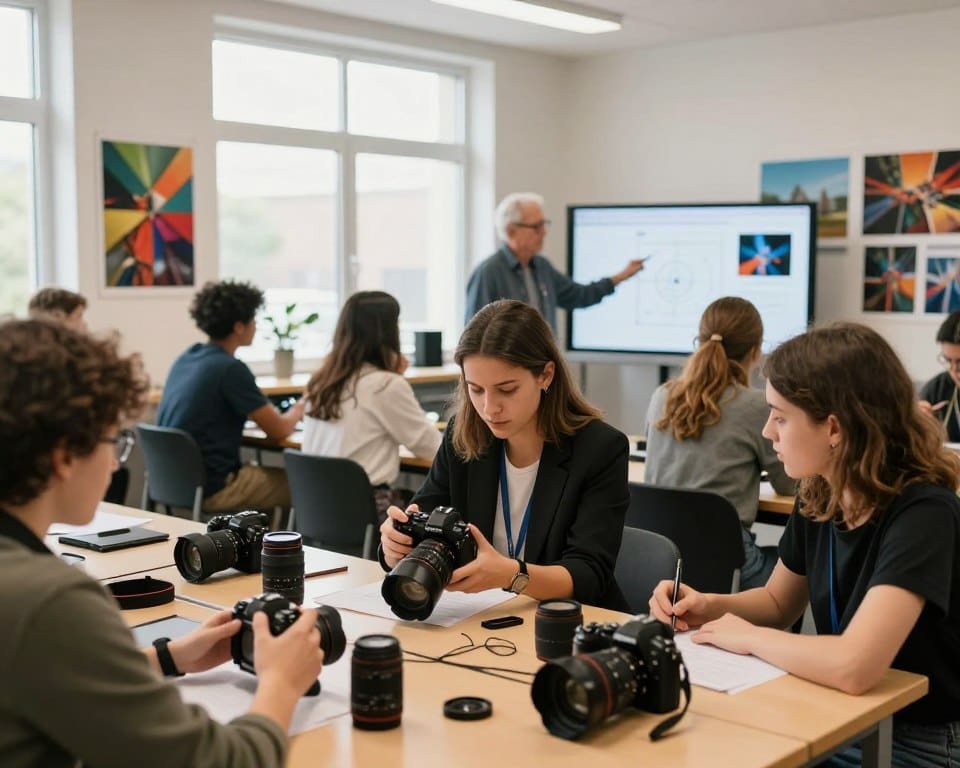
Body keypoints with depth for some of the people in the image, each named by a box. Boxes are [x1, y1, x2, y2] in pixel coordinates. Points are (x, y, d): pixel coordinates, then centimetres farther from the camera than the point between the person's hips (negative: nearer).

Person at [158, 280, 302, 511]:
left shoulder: (184, 359, 7)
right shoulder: (230, 369, -17)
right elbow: (279, 431, -10)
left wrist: (268, 414, 20)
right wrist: (298, 411, 11)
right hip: (210, 489, -9)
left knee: (270, 475, 25)